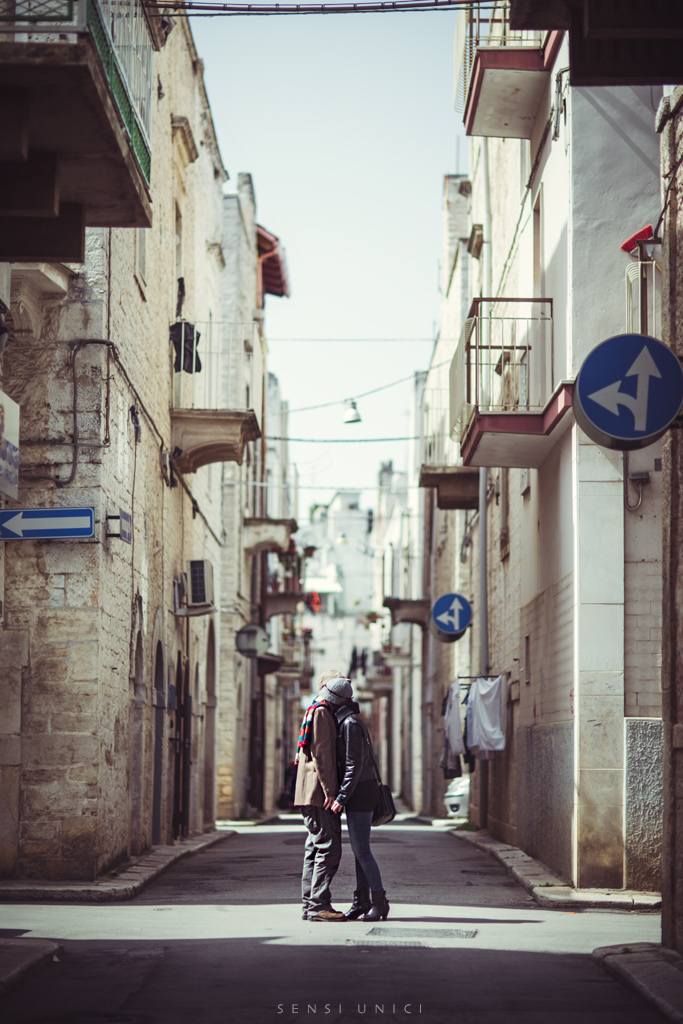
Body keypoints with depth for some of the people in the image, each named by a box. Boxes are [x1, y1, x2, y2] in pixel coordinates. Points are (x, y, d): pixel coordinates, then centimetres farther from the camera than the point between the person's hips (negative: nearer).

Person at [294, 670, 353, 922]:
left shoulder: (315, 712, 23)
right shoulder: (321, 713, -10)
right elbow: (321, 754, -18)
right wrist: (329, 790, -20)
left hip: (310, 796, 11)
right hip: (318, 794, -11)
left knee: (315, 849, 11)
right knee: (328, 849, -11)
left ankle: (310, 904, 13)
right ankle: (318, 904, -12)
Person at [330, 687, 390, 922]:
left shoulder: (350, 723, -14)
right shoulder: (350, 720, 16)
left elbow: (354, 765, -19)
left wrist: (341, 797, -20)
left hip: (360, 793, -10)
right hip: (360, 794, 10)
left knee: (361, 850, -8)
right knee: (359, 850, 10)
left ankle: (379, 901, -4)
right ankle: (362, 901, 12)